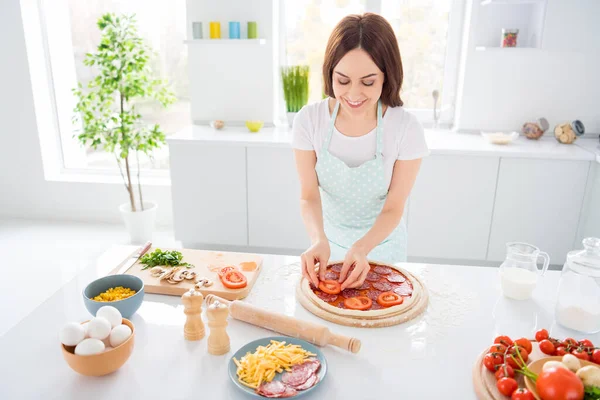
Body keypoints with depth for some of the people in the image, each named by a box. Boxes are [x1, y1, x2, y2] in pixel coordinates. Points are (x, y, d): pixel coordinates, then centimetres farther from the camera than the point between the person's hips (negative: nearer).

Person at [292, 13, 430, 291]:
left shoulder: (406, 129, -22)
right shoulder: (309, 120, -19)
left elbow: (393, 208, -17)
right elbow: (309, 195, -17)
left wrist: (362, 248, -34)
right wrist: (318, 240, -36)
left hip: (381, 241, -1)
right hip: (329, 239, 1)